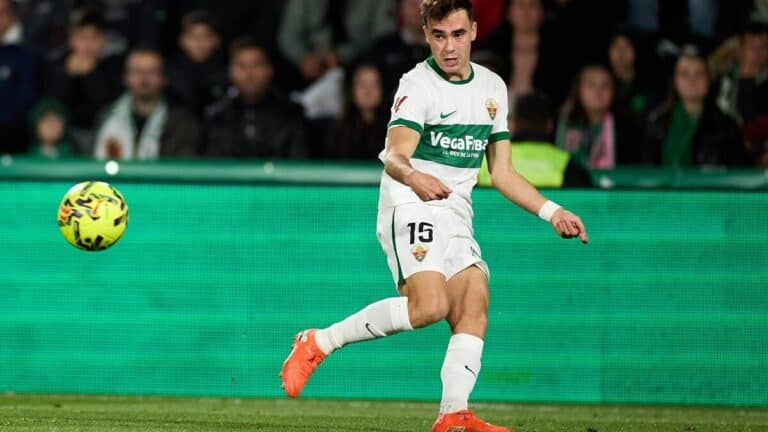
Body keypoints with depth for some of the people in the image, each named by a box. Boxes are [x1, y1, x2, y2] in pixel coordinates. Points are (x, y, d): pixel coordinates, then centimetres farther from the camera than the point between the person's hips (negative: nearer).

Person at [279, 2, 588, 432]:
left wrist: (552, 212, 13)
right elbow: (395, 156, -25)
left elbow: (502, 172, 20)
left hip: (456, 217, 7)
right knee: (430, 305, -26)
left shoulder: (493, 87, 13)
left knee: (475, 306, -12)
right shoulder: (418, 85, -10)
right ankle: (318, 343, -15)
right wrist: (414, 176, -48)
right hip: (410, 209, -7)